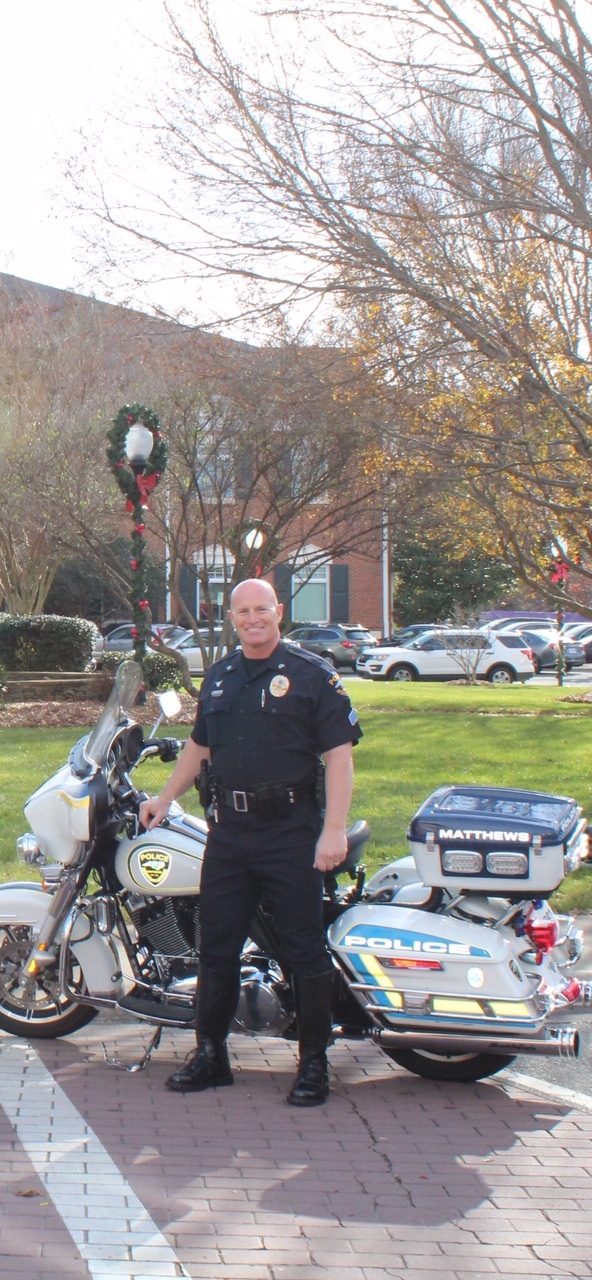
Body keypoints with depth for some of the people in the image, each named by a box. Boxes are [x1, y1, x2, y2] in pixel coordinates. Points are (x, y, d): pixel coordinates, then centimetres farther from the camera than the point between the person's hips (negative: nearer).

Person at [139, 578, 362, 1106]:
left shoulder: (313, 675, -4)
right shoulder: (219, 676, 15)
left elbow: (340, 755, -9)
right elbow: (199, 745, 27)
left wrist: (334, 829, -18)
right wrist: (164, 798, 22)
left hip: (292, 831, -6)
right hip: (228, 829, 6)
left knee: (305, 950, -2)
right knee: (217, 946, 10)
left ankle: (314, 1063, 7)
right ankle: (210, 1053, 22)